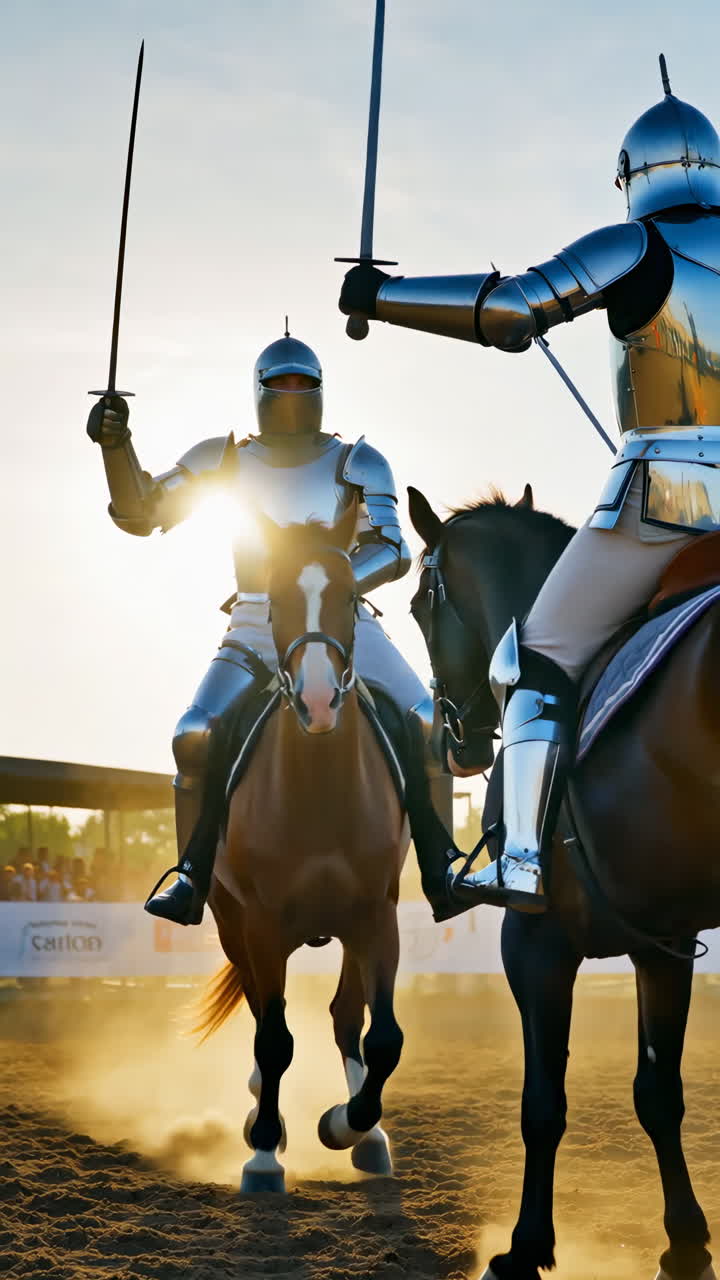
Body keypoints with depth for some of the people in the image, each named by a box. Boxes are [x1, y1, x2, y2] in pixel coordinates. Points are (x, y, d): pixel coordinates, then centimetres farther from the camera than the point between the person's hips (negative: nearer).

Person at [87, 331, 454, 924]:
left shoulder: (357, 462, 2)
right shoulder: (224, 459, 7)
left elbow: (392, 551, -7)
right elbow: (140, 514, 4)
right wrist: (116, 446, -13)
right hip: (256, 631, 1)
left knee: (430, 723, -16)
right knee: (193, 737, -20)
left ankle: (441, 869, -2)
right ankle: (193, 881, -7)